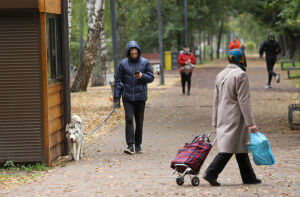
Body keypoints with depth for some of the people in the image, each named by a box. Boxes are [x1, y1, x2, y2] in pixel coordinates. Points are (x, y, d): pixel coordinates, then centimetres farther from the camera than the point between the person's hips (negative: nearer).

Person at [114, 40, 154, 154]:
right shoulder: (123, 63, 2)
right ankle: (130, 145, -14)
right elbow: (118, 80, 5)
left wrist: (142, 76, -16)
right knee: (129, 119, -12)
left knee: (139, 121, 7)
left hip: (140, 96, 1)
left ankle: (138, 145, 18)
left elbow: (151, 77, 6)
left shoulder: (145, 63, 3)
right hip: (127, 97, -1)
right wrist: (116, 97, 1)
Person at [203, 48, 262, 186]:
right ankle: (211, 173, -12)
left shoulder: (220, 75, 12)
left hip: (223, 117, 8)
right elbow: (244, 101, -17)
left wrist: (215, 122, 18)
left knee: (241, 147, 14)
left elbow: (216, 100, 14)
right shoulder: (241, 75, -12)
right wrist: (250, 123, -16)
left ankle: (249, 177, 18)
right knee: (228, 148, -7)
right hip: (235, 118, -8)